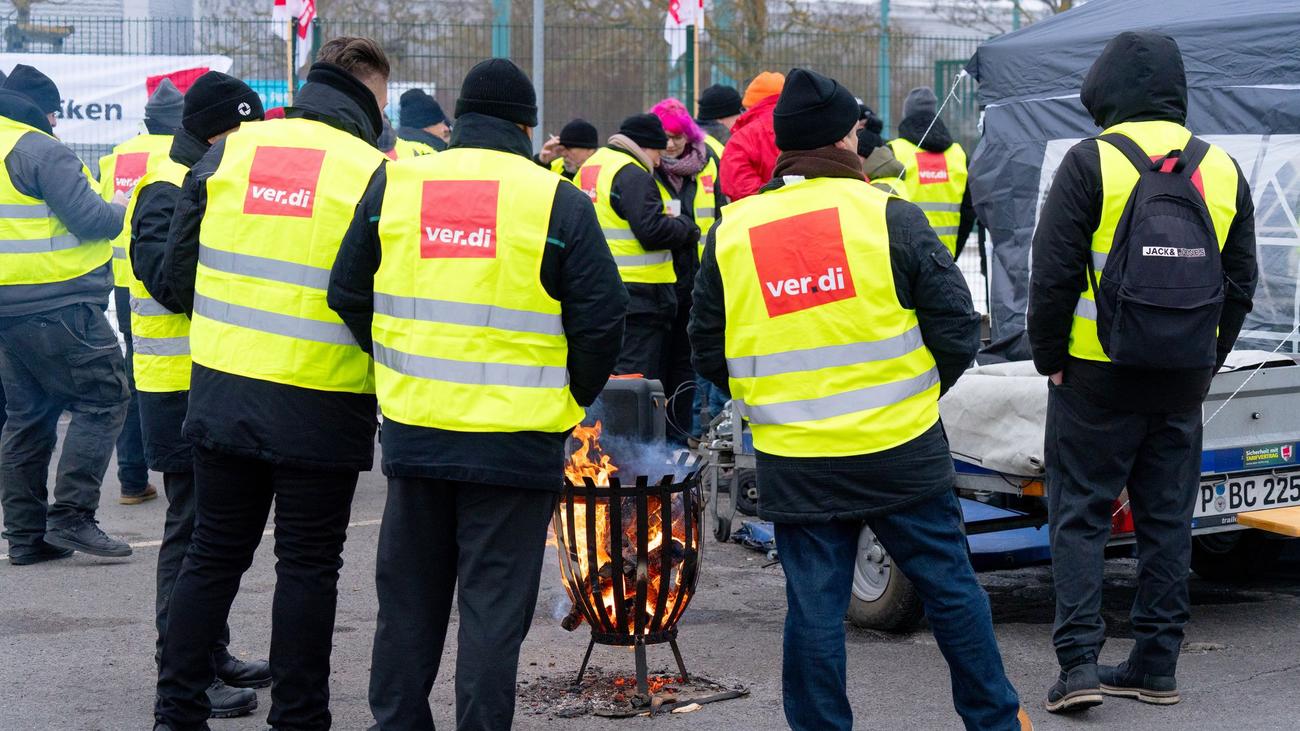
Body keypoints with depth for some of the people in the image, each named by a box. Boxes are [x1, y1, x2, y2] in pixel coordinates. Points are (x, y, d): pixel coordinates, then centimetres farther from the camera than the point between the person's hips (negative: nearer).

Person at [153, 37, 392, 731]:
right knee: (308, 564, 8)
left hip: (222, 395, 4)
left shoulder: (229, 151, 1)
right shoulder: (374, 174, -10)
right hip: (322, 407, -4)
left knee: (213, 554, 15)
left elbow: (178, 270, 5)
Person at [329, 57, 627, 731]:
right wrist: (574, 399, 9)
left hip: (413, 429, 3)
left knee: (408, 597, 17)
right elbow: (601, 316, -6)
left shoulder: (392, 185, 3)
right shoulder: (557, 201, -6)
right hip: (518, 440, -3)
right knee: (494, 603, 4)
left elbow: (348, 294, 11)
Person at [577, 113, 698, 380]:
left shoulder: (589, 167, 15)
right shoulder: (632, 175, -15)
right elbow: (652, 232, -22)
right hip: (637, 293, -9)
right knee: (637, 378, -5)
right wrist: (686, 227, -3)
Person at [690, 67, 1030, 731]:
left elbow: (708, 353, 9)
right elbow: (956, 329, -4)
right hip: (900, 453, -2)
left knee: (814, 608, 9)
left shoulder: (731, 233, 2)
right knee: (950, 588, 13)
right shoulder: (889, 217, -7)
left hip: (793, 466, 2)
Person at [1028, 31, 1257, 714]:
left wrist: (1049, 358, -1)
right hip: (1181, 382, 4)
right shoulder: (1223, 170, 6)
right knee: (1166, 520, 12)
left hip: (1096, 376, -4)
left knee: (1079, 516, 3)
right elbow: (1240, 283, 10)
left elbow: (1053, 275, -12)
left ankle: (1079, 662, -4)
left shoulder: (1091, 162, -10)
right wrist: (1204, 363, 17)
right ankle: (1156, 665, 16)